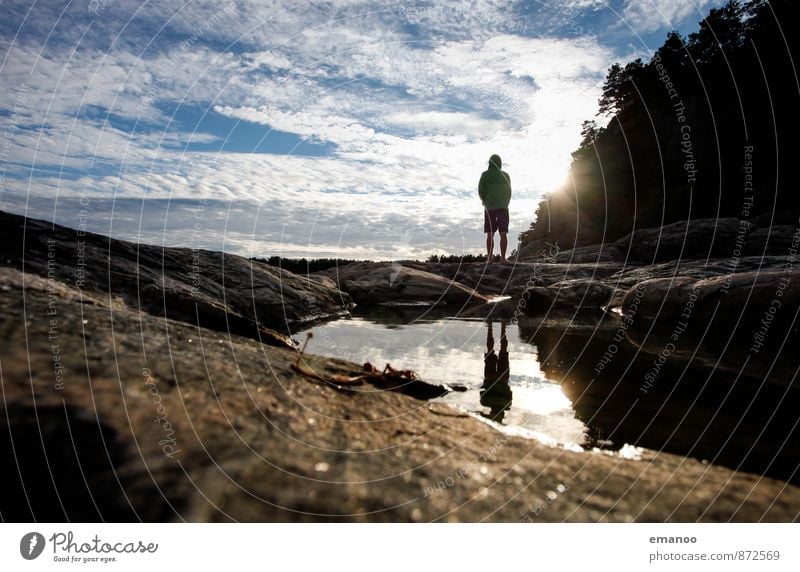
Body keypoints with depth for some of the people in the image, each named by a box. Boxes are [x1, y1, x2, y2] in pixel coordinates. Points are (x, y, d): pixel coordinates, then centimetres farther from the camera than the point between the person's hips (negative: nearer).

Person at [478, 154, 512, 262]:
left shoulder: (485, 175, 0)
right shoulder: (505, 175, 7)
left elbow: (481, 191, -3)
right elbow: (509, 192, 8)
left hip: (490, 207, -1)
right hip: (503, 207, 1)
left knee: (490, 234, 0)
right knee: (503, 234, 0)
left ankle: (489, 258, -6)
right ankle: (503, 258, -6)